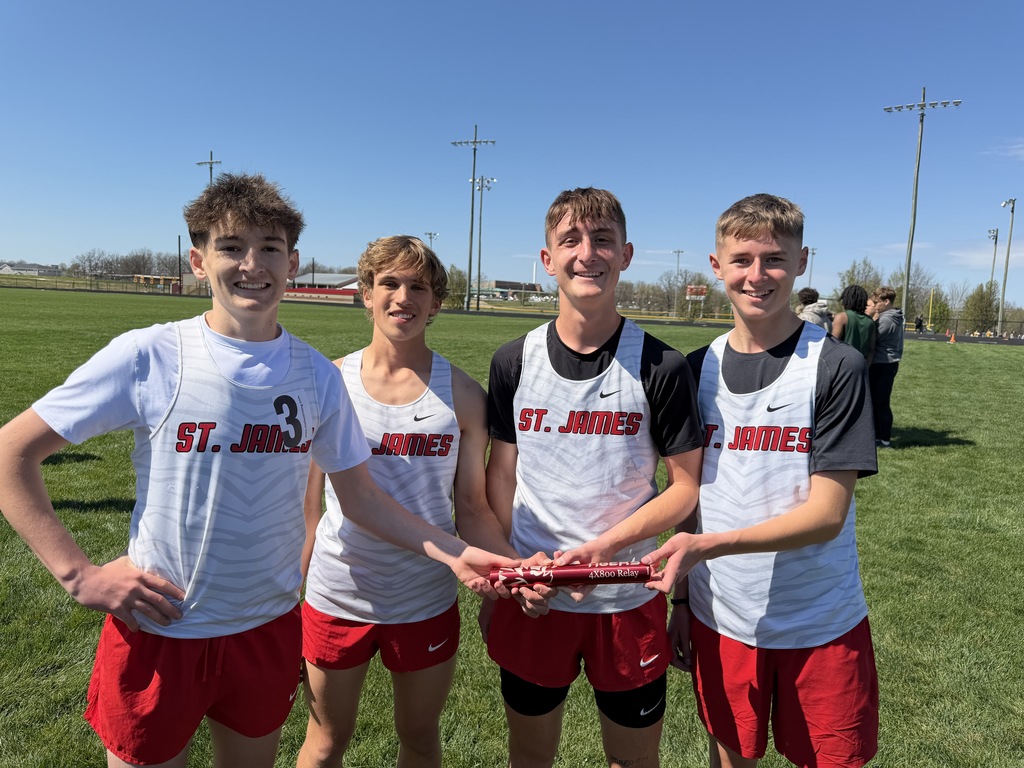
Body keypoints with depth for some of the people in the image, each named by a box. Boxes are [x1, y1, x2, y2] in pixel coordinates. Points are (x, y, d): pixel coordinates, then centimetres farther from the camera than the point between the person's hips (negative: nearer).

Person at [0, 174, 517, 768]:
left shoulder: (316, 374, -4)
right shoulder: (149, 356, -13)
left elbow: (361, 494, 2)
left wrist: (453, 552, -8)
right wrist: (79, 573, -12)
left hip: (270, 628, 3)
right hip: (158, 632, -2)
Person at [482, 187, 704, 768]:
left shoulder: (660, 366, -10)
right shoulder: (515, 362, -3)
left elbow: (688, 486, -6)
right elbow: (501, 474, 3)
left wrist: (605, 546, -17)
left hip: (629, 602, -1)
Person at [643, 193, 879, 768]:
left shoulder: (837, 367, -12)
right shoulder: (698, 370, 0)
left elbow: (826, 514, -17)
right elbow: (690, 493, 6)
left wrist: (707, 546, -27)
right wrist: (680, 594, 5)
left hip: (822, 624, -2)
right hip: (720, 618, 3)